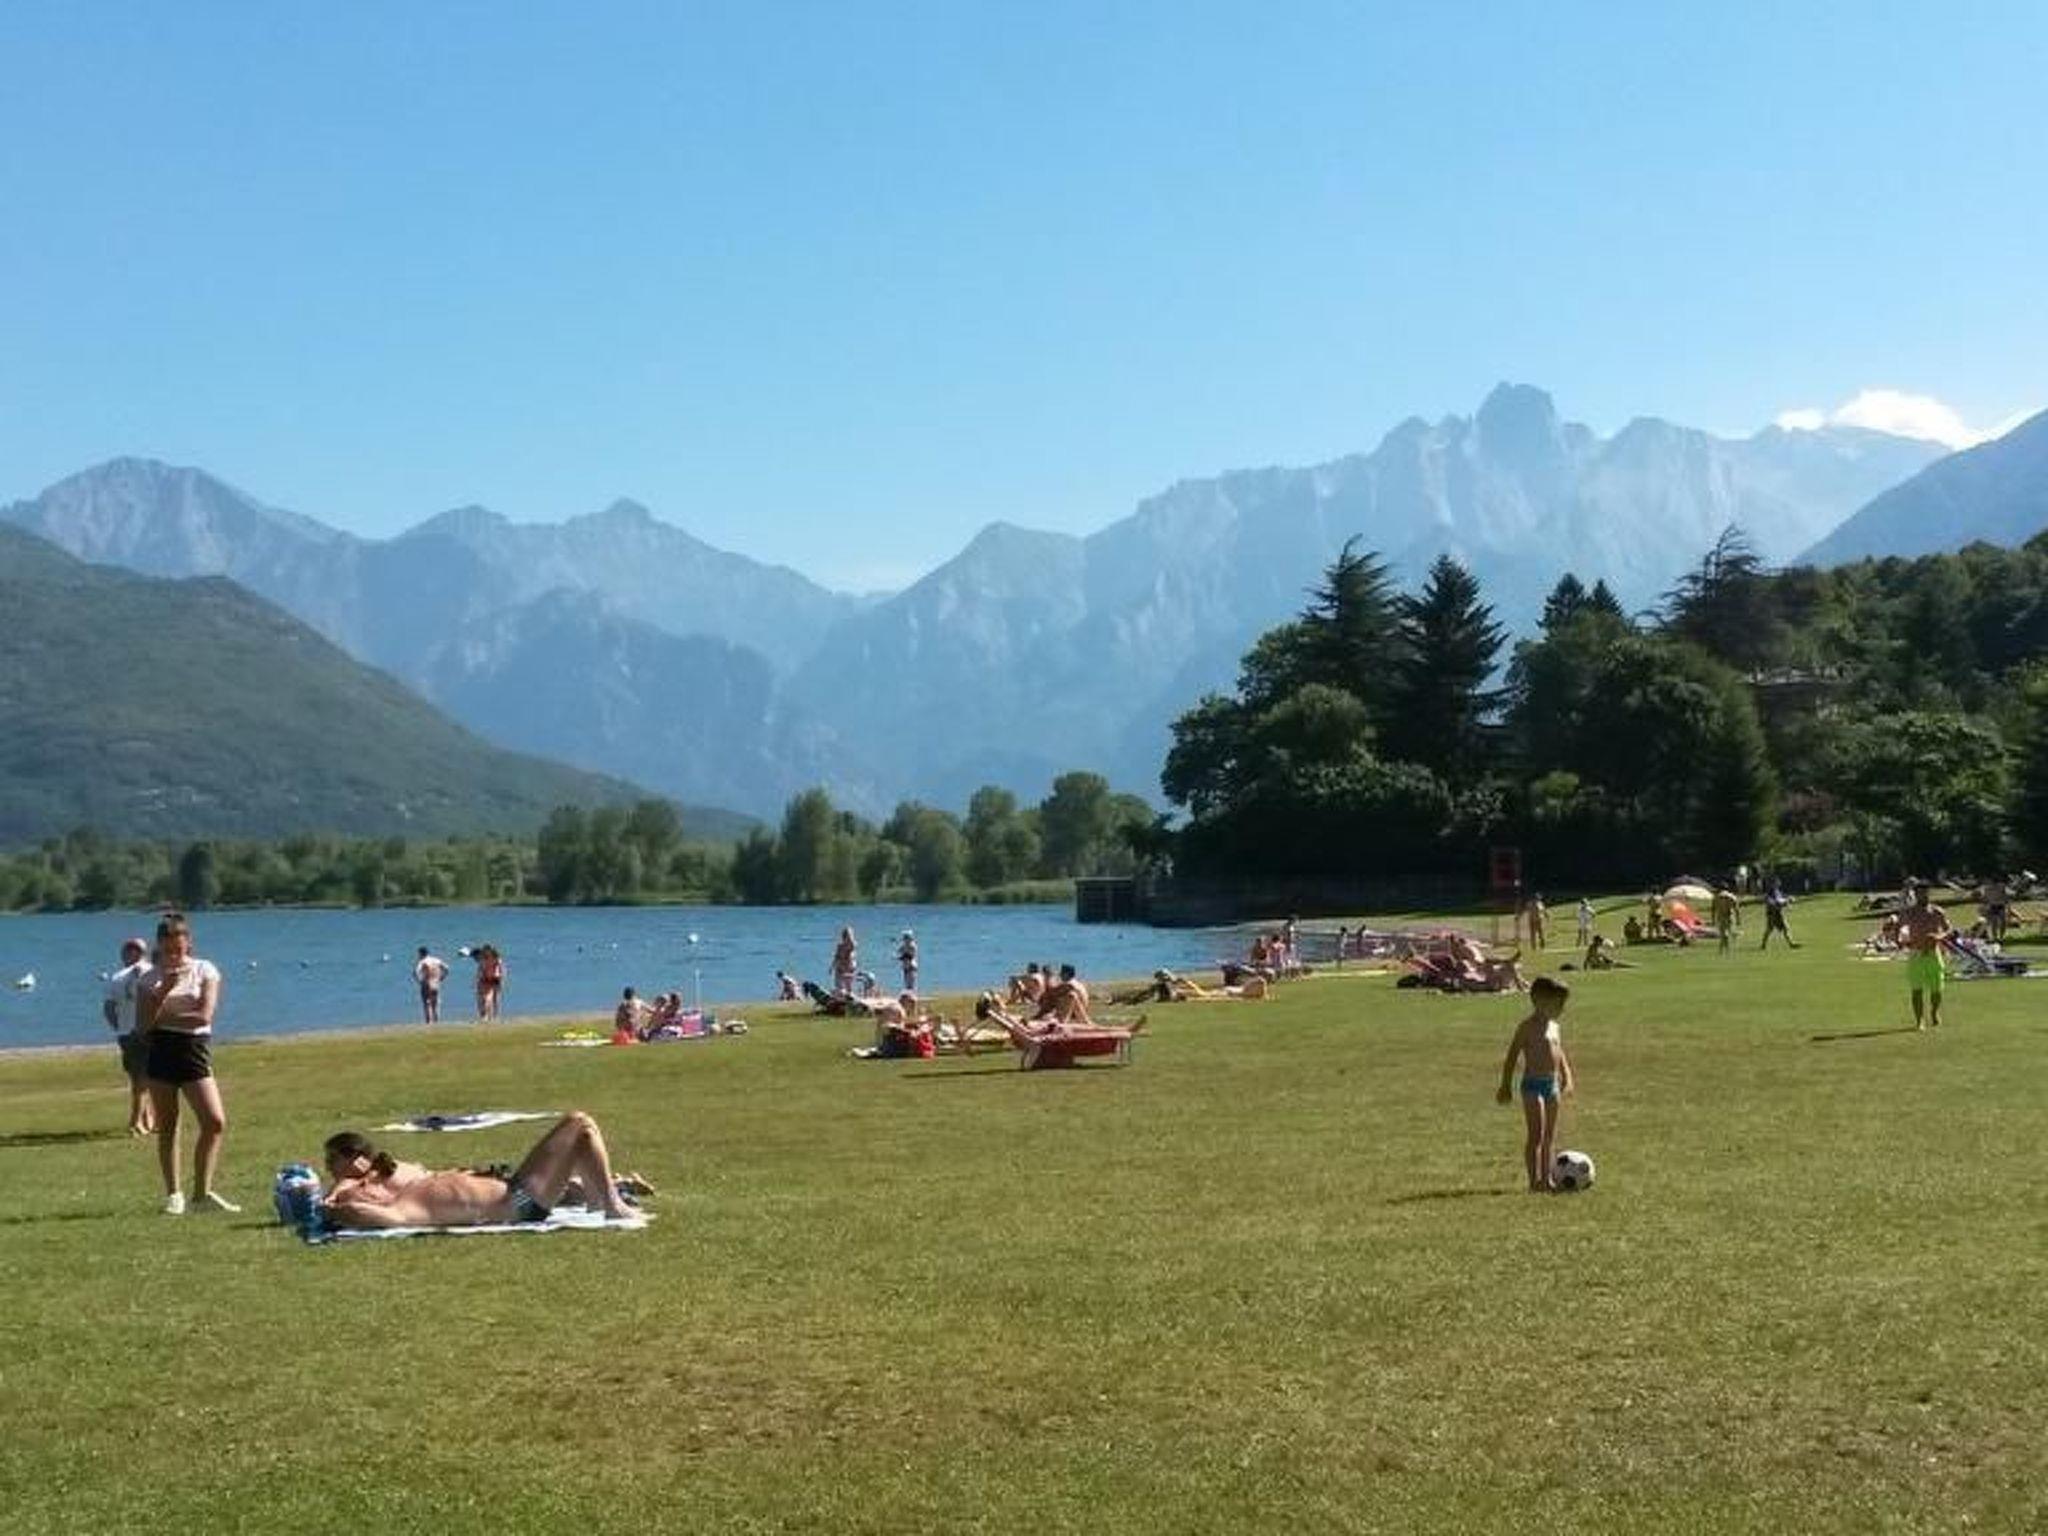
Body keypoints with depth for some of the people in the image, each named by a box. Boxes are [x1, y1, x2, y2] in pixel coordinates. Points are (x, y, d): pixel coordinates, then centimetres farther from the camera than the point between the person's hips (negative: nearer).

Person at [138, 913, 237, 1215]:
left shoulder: (205, 971, 2)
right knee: (166, 1127, 3)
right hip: (160, 1052, 1)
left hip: (194, 1050, -1)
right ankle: (173, 1194, 12)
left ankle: (202, 1192, -1)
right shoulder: (149, 979, 5)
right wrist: (164, 990, -14)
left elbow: (204, 1016, -10)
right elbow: (142, 1025, -4)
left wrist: (162, 1017, -7)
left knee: (215, 1122, -11)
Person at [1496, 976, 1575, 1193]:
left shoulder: (1555, 1027, 13)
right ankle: (1534, 1180, -11)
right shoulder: (1527, 1027, -10)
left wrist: (1567, 1075, 17)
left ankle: (1546, 1178, 16)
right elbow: (1512, 1056, -10)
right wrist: (1506, 1086, -12)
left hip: (1552, 1084, 8)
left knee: (1550, 1136, 10)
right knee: (1536, 1134, -11)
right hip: (1533, 1084, -8)